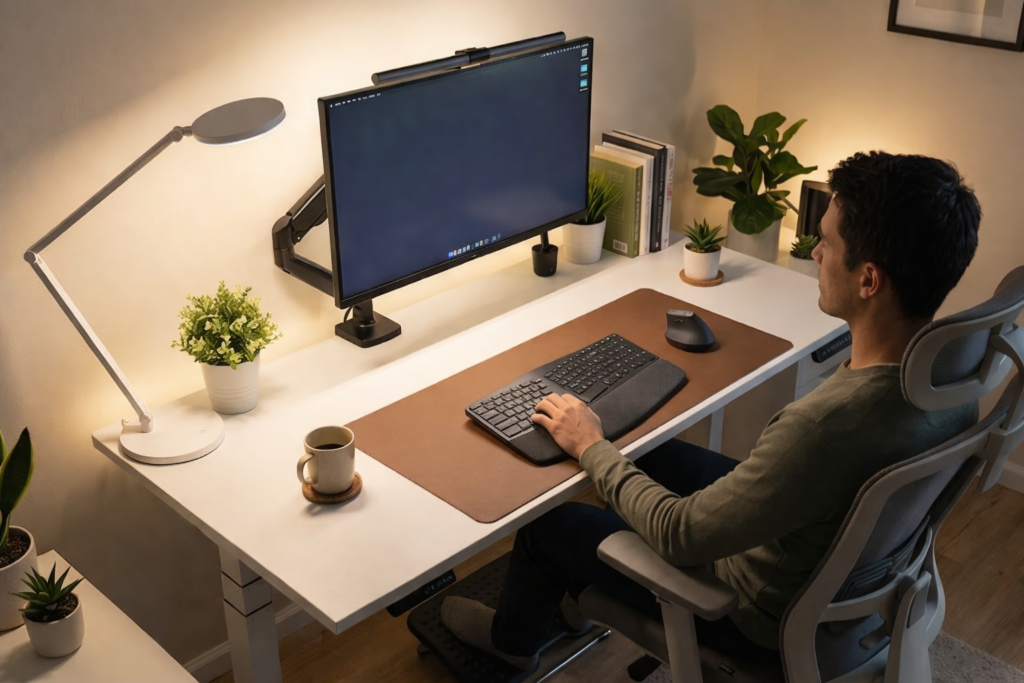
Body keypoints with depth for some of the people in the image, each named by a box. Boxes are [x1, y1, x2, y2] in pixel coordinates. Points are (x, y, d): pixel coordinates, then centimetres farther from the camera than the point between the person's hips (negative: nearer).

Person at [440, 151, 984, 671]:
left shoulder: (826, 428, -43)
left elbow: (680, 536, -30)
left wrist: (590, 445, -14)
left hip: (766, 620, -7)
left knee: (547, 522, 10)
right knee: (652, 453, 23)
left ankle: (512, 638, 44)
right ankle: (574, 594, 47)